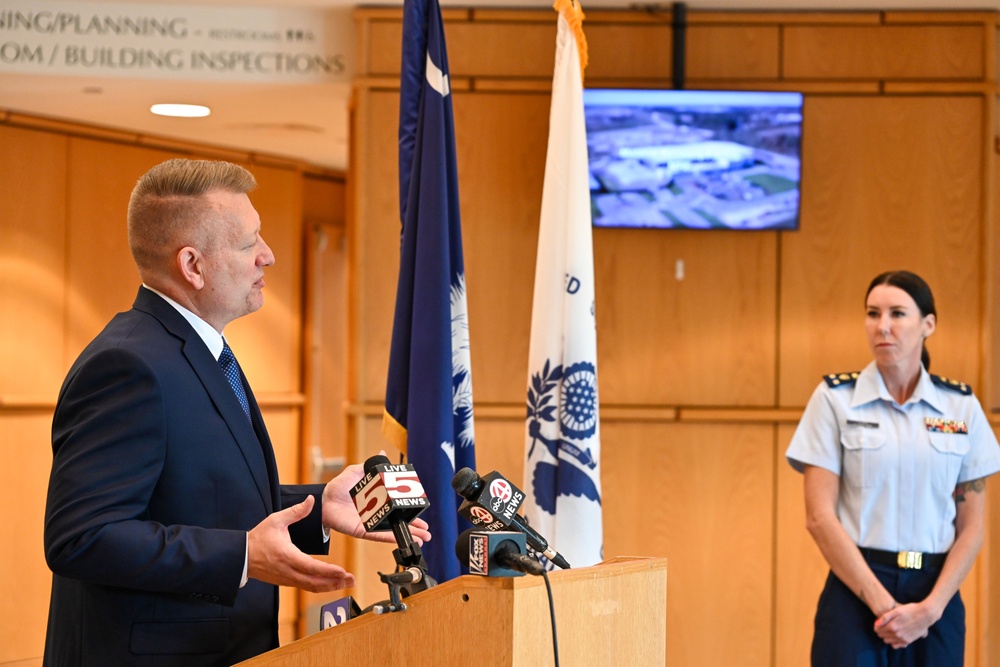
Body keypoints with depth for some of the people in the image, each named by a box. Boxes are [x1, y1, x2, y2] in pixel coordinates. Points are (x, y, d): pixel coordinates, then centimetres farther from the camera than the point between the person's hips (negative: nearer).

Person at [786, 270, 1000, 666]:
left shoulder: (962, 407, 5)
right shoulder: (835, 399, -1)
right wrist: (882, 603, -13)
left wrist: (931, 607, -9)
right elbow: (819, 517, -6)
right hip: (856, 592, -2)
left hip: (937, 596, 2)